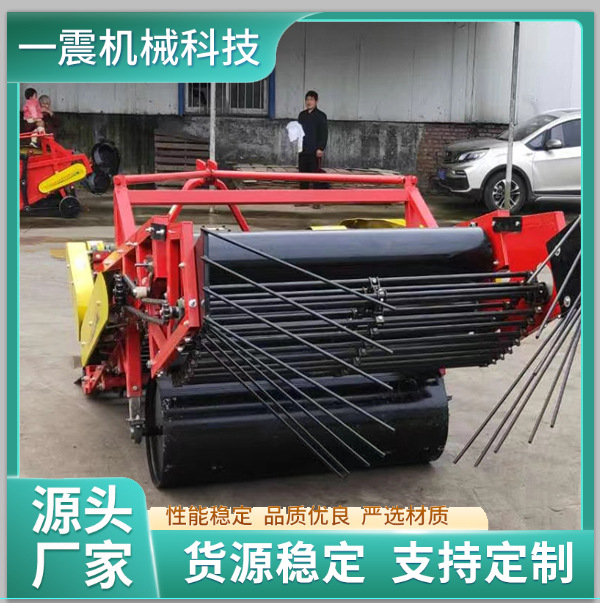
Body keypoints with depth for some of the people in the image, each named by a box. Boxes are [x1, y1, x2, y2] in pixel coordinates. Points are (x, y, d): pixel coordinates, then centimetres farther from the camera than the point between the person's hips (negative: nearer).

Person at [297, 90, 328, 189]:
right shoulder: (302, 115, 12)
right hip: (303, 150, 6)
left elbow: (324, 134, -9)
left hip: (315, 151, -6)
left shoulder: (321, 116, -5)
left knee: (315, 174, -7)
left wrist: (321, 148, -17)